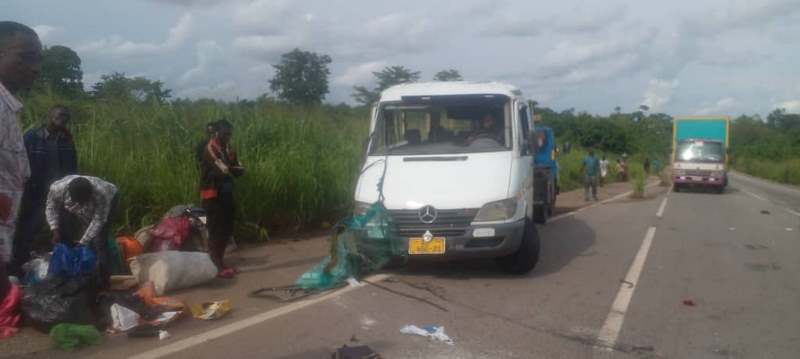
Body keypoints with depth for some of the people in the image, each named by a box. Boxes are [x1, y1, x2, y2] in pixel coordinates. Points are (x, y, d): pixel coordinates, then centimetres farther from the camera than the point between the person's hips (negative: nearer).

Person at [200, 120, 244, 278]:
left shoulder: (228, 148, 11)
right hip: (213, 195, -8)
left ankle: (220, 262, 20)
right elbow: (224, 170, -24)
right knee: (216, 231, -5)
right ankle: (215, 266, -1)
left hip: (226, 194, 8)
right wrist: (235, 169, -8)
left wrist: (231, 169, -16)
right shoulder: (211, 148, -13)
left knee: (226, 230, 10)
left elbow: (239, 169, 3)